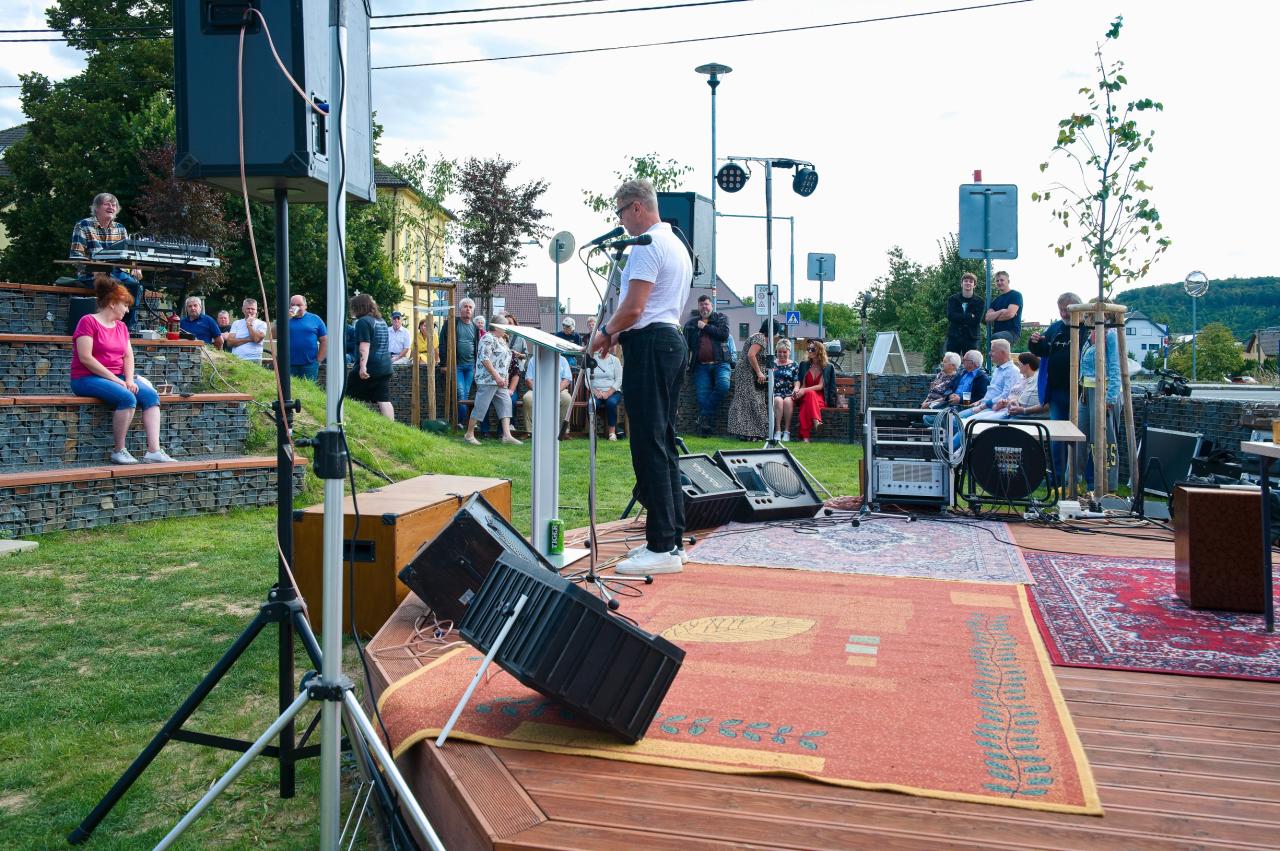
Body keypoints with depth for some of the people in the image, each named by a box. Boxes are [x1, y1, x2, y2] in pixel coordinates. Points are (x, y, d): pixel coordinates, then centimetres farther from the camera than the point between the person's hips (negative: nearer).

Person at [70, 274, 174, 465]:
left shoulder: (121, 326, 16)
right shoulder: (88, 321, -6)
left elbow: (128, 356, 10)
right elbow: (85, 358, -15)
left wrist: (129, 379, -10)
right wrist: (115, 379, -18)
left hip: (117, 378, 7)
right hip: (87, 378, -7)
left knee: (151, 395, -17)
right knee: (127, 398, -31)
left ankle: (154, 451, -25)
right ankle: (118, 451, -19)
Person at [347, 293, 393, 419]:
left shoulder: (363, 321, -8)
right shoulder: (381, 321, 18)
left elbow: (365, 346, -18)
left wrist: (363, 366, -25)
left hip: (369, 368, -8)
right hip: (385, 367, 8)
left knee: (348, 398, 3)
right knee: (384, 401, 2)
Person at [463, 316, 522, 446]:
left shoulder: (501, 339, 18)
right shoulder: (488, 338, -11)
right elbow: (484, 359, -20)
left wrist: (503, 378, 19)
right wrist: (497, 376, -21)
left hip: (499, 381, 9)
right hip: (487, 380, -9)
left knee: (505, 404, 1)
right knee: (481, 407, -4)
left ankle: (507, 435, -3)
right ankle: (469, 434, 7)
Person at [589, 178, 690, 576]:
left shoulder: (647, 246, -12)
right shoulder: (677, 244, 21)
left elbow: (633, 308, -19)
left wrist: (605, 331, -1)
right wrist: (620, 333, 17)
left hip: (649, 345, -11)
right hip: (673, 339, 11)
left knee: (649, 445, -9)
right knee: (664, 442, 11)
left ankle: (662, 548, -7)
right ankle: (672, 539, 16)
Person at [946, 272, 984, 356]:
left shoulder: (979, 301, 3)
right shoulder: (953, 299, 5)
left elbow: (977, 321, -8)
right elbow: (950, 316, -10)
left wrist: (959, 318, -10)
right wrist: (969, 317, -13)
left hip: (971, 338, -1)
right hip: (953, 337, 1)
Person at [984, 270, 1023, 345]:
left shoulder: (1016, 295, 1)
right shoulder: (995, 300, 20)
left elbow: (1010, 314, -14)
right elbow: (987, 318, 6)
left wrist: (994, 316, 2)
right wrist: (1001, 311, -10)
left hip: (1012, 332, -7)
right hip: (996, 332, 7)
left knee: (996, 337, -38)